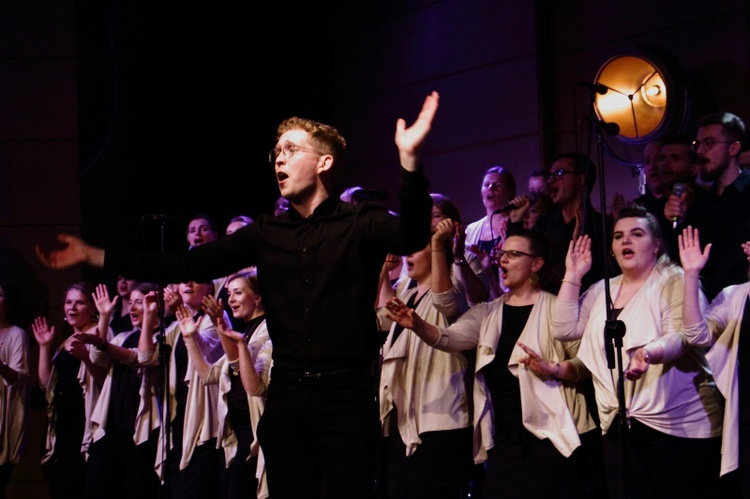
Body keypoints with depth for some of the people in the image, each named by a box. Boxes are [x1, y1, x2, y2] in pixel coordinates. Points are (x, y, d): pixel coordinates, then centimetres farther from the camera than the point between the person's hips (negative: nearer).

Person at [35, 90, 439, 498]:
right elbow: (187, 267, 8)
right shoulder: (267, 234, 11)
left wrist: (409, 159, -39)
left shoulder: (361, 223, -2)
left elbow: (411, 238, -23)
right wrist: (94, 256, 3)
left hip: (347, 398, -4)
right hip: (286, 397, 4)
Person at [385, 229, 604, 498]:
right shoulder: (488, 313, 14)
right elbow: (448, 338, -2)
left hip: (551, 437, -5)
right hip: (503, 440, 5)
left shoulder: (555, 308, 1)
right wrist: (418, 325, -18)